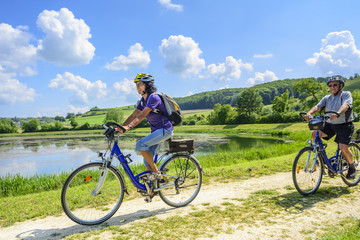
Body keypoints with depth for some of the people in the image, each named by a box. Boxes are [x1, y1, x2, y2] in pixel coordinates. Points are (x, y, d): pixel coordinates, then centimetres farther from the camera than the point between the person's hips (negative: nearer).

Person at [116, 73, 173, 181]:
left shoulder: (153, 97, -17)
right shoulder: (143, 100, 10)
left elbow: (142, 115, -28)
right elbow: (134, 115, 8)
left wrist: (129, 127, -37)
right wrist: (120, 127, -2)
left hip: (165, 129, -9)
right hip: (156, 130, 9)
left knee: (140, 144, -24)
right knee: (147, 162, 5)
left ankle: (156, 172, -11)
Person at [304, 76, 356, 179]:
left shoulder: (346, 94, -5)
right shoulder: (327, 98, 7)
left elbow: (345, 105, -26)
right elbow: (318, 106, -10)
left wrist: (337, 114, -48)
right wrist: (309, 113, -32)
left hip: (344, 125, -4)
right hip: (330, 124, 5)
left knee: (343, 147, -18)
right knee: (314, 134, -17)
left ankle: (352, 168, 11)